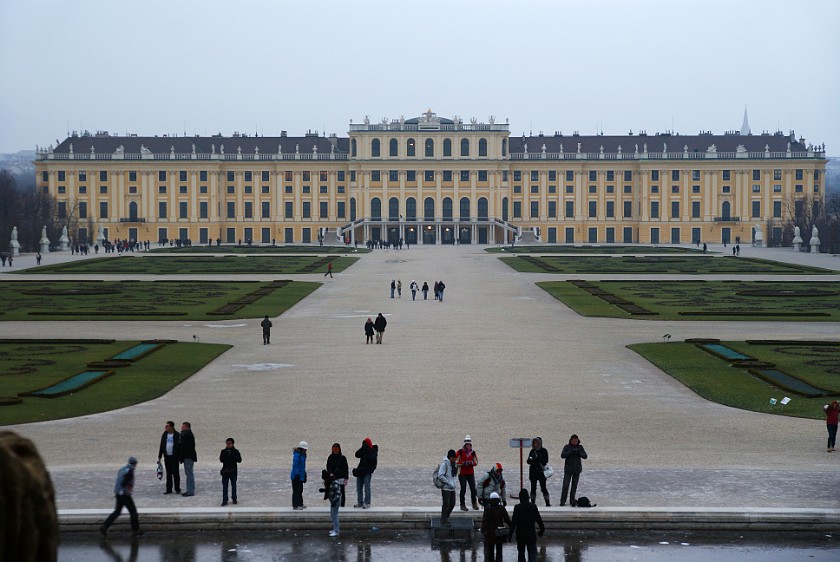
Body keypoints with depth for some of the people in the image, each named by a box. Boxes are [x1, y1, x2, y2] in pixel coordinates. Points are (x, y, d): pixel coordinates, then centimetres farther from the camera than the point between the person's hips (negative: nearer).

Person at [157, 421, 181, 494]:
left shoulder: (177, 435, -5)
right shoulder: (164, 435, 9)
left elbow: (180, 446, -5)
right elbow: (161, 446, 13)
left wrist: (180, 457, -10)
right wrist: (159, 457, 10)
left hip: (174, 457, -4)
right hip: (167, 457, 4)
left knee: (176, 473, -1)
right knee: (168, 474, 8)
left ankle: (177, 489, 6)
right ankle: (168, 489, 12)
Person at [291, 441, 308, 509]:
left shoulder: (302, 455, 13)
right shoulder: (297, 455, -18)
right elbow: (295, 466, -22)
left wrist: (304, 475, 22)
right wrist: (296, 475, -25)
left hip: (300, 476, 10)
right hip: (296, 476, -10)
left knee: (300, 490, 17)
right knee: (296, 490, -6)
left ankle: (300, 504, 27)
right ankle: (295, 505, -3)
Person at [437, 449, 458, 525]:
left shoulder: (453, 463, 10)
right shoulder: (444, 464, -15)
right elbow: (440, 476, -20)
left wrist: (455, 483, 9)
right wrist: (449, 483, -19)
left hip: (452, 488, 8)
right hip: (446, 488, -8)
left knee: (452, 504, 11)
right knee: (446, 504, -4)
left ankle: (446, 518, 26)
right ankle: (443, 521, 6)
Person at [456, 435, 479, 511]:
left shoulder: (473, 452, 7)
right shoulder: (460, 451, -4)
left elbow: (476, 462, 10)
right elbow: (456, 462, -6)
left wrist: (472, 463, -12)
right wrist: (463, 463, -20)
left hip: (471, 473, 3)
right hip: (462, 473, -3)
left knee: (473, 489, 1)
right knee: (463, 489, 0)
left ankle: (474, 504, 12)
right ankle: (462, 505, 7)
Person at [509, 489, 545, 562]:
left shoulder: (517, 508, -10)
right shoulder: (533, 507, -3)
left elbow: (513, 522, -11)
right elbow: (539, 519, 3)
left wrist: (510, 534, -8)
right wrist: (542, 529, 16)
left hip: (520, 534, -1)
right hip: (531, 534, 1)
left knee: (521, 553, 15)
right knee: (532, 553, 0)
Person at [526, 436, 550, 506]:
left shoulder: (544, 451, 1)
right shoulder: (532, 451, 12)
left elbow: (545, 460, -6)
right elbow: (529, 461, 12)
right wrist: (530, 460, -12)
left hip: (541, 471, -4)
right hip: (533, 471, 4)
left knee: (543, 487, -6)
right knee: (533, 487, 3)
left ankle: (547, 503, -3)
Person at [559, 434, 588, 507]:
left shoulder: (580, 447, 4)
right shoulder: (567, 447, -2)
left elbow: (585, 456, -3)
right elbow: (562, 455, -14)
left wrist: (579, 453, -22)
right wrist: (570, 452, -27)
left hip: (577, 469, 2)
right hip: (568, 469, -2)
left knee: (574, 486, 4)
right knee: (565, 485, -7)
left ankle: (572, 500, 13)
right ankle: (562, 501, -1)